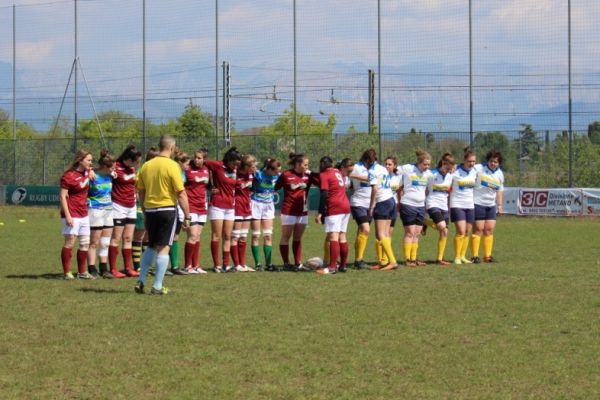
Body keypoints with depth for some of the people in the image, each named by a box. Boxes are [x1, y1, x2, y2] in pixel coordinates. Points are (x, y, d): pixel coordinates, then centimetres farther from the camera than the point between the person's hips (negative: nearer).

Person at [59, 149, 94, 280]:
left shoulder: (86, 173, 9)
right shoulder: (69, 176, -13)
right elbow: (62, 196, -15)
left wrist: (91, 171, 12)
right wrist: (67, 215, -21)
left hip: (84, 214, 8)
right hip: (72, 214, -8)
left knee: (85, 243, 10)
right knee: (70, 242, -5)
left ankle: (82, 272, 20)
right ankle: (66, 272, 0)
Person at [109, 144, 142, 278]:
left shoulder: (132, 168, 10)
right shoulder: (116, 167, -13)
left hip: (131, 207, 8)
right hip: (119, 206, -8)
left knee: (128, 239, 8)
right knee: (116, 238, -5)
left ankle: (128, 268, 11)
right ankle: (113, 269, -3)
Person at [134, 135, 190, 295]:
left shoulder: (146, 166, 5)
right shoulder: (172, 166, -11)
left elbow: (141, 192, 12)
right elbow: (181, 193, -13)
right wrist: (187, 216, -8)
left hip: (150, 209, 5)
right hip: (167, 209, -5)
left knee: (151, 246, 19)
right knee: (163, 248, -1)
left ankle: (141, 281, 13)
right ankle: (157, 286, -3)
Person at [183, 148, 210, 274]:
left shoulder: (206, 170, 8)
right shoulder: (188, 169, -10)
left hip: (202, 207, 6)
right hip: (190, 206, -6)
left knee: (197, 237, 9)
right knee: (193, 236, -11)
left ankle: (196, 266, 14)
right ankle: (188, 266, -3)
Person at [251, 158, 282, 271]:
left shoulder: (276, 177, -4)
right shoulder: (258, 175, -20)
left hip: (269, 205, 5)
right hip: (256, 204, -5)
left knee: (268, 236, 2)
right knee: (256, 236, 0)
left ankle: (268, 264, 4)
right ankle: (257, 264, 4)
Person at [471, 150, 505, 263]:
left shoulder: (500, 174, 9)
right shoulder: (478, 169, -11)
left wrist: (500, 205, 15)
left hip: (491, 205, 6)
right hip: (478, 203, -6)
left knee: (489, 229, 4)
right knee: (478, 229, -6)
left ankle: (487, 256, 10)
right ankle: (475, 256, -1)